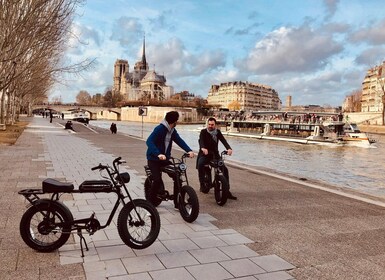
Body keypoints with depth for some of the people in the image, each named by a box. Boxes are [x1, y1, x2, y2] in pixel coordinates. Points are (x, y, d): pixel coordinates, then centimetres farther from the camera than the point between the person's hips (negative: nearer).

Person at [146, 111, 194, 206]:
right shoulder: (159, 128, -19)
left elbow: (179, 140, -3)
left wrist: (189, 150, -21)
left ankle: (177, 202, 8)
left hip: (165, 159, 7)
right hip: (154, 159, -7)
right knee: (157, 180, -21)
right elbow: (149, 142, -31)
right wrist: (158, 154, -46)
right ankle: (150, 202, 0)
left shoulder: (172, 130, 5)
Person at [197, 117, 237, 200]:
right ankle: (202, 184, -20)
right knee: (200, 164, -34)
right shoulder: (203, 132, -5)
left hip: (215, 154, 3)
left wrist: (229, 148, -32)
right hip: (204, 154, -3)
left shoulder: (218, 132, 5)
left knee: (225, 169, -8)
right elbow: (201, 140, -23)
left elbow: (223, 140, -10)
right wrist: (203, 148, -47)